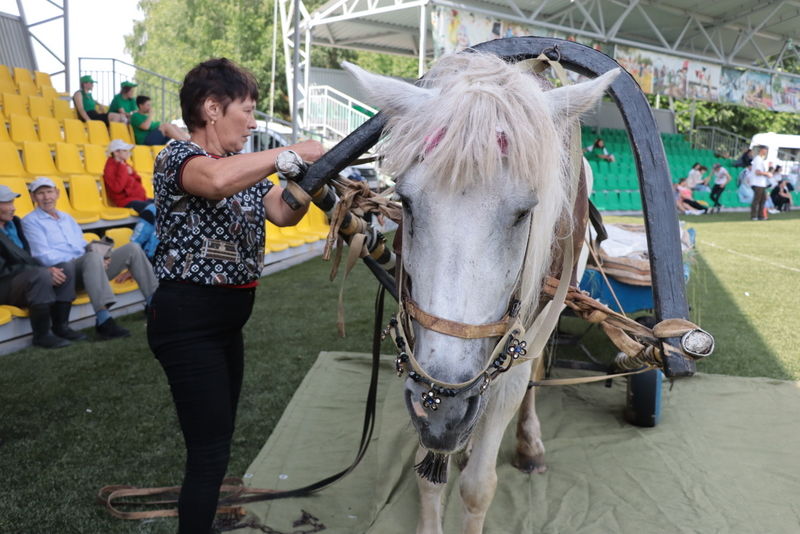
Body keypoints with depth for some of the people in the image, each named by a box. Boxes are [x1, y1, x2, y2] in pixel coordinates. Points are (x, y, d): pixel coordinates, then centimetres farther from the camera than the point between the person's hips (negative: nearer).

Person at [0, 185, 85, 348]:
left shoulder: (14, 222, 11)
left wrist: (46, 269, -5)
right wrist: (44, 271, -23)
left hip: (25, 278, 8)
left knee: (66, 268, -10)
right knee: (40, 275, -34)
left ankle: (60, 327, -5)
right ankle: (42, 335, -19)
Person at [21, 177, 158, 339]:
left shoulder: (67, 218, 27)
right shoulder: (30, 222, 4)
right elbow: (45, 257, -8)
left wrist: (102, 258, 1)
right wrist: (95, 254, -16)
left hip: (88, 269, 7)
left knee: (132, 248, -8)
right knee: (93, 256, -38)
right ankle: (104, 321, -48)